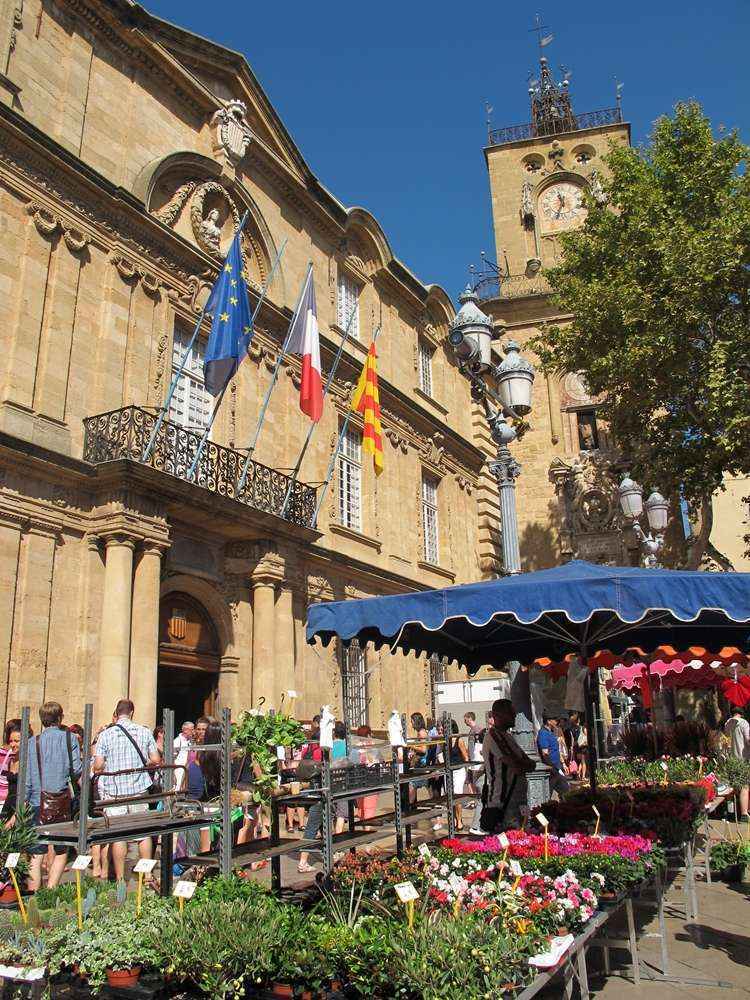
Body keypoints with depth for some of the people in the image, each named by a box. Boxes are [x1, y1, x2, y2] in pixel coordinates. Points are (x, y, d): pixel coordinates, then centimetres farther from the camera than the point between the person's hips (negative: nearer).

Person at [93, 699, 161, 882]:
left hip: (114, 791, -1)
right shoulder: (144, 732, -1)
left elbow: (98, 765, -9)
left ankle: (120, 878, 11)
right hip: (139, 788, 1)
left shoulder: (106, 735, -6)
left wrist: (101, 770, 13)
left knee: (118, 836, 6)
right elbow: (156, 760, -1)